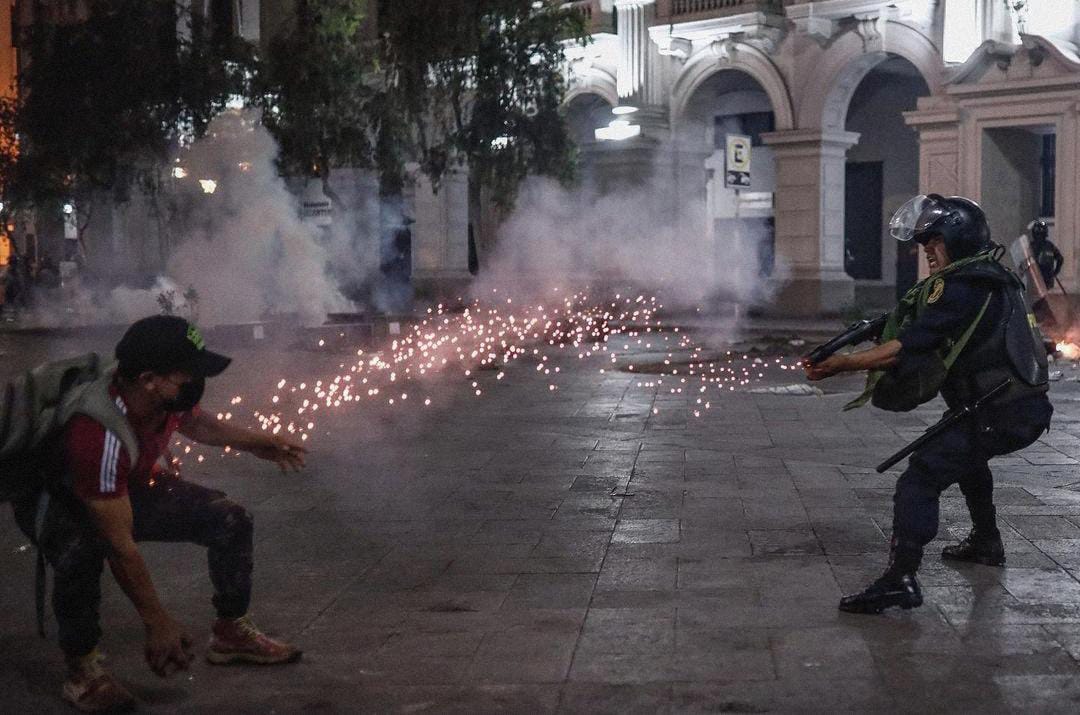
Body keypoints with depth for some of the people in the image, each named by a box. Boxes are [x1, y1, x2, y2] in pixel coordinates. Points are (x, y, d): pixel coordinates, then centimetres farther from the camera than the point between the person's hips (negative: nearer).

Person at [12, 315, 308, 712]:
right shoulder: (99, 435, -43)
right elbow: (120, 546, -36)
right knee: (79, 551, -40)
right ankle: (83, 668, -17)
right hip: (58, 501, -7)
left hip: (130, 487, 7)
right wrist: (158, 623, -28)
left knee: (230, 519, -3)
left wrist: (254, 441, 1)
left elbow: (195, 423, 9)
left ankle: (231, 633, 16)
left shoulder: (169, 396, -21)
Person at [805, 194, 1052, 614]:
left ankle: (900, 579, -25)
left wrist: (838, 365, -21)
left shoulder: (963, 290, -18)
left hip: (996, 416, -11)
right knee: (965, 457, 36)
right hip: (1024, 407, 11)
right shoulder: (993, 280, 14)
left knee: (919, 480, -17)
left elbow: (905, 348, -23)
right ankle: (986, 544, 47)